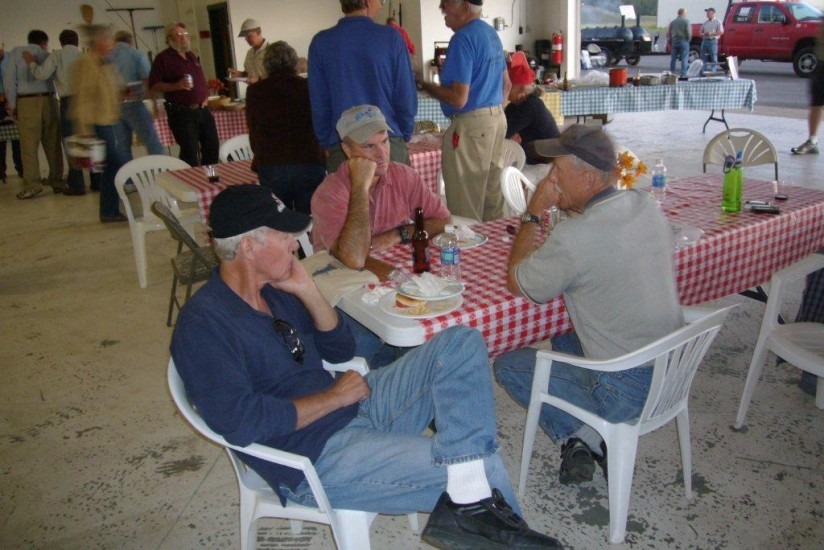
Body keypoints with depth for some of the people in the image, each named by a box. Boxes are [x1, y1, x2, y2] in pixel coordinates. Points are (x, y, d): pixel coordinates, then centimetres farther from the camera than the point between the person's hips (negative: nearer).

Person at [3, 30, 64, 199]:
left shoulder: (16, 52, 9)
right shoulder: (48, 55, 17)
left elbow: (9, 79, 1)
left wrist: (12, 104, 4)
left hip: (27, 102, -2)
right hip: (48, 100, 2)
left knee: (29, 144, -5)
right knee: (53, 144, 8)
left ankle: (32, 184, -12)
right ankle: (57, 181, 9)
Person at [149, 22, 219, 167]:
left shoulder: (192, 56, 16)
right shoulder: (163, 58, -5)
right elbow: (153, 86, -10)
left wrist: (205, 95, 8)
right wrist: (176, 86, -24)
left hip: (202, 110, 7)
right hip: (181, 112, -7)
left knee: (212, 146, 11)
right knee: (190, 152, -5)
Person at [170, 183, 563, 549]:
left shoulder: (275, 289, 9)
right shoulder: (203, 324, -16)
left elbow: (341, 350, 13)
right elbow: (240, 422, -26)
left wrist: (307, 290, -3)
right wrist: (333, 397, -16)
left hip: (358, 408, 9)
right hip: (316, 458, -9)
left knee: (460, 344, -8)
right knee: (486, 467, -18)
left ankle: (468, 503, -19)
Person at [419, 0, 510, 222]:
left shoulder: (463, 38, -16)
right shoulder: (492, 33, 13)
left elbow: (459, 98, -21)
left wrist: (424, 84, -9)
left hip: (471, 125, -10)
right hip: (497, 119, 10)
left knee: (465, 207, -2)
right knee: (491, 195, 15)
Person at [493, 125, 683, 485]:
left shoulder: (574, 238, -24)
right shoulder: (646, 206, 0)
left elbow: (516, 283, -8)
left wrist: (533, 214, -3)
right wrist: (569, 209, 9)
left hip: (629, 392, -8)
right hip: (674, 371, 8)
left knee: (508, 365, 6)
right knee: (562, 342, 30)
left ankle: (588, 439, 4)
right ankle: (583, 440, 21)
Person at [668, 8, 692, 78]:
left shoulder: (673, 22, 10)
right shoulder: (686, 21, -5)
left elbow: (668, 33, 11)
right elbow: (689, 32, -11)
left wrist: (670, 42, 17)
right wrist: (688, 40, 4)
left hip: (674, 41, 5)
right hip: (683, 41, -4)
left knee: (673, 58, 8)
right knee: (684, 59, -3)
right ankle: (683, 74, -7)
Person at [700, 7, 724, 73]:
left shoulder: (718, 21, 1)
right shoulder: (705, 22, 19)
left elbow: (721, 32, -7)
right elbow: (701, 32, 22)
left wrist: (711, 33, -15)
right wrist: (703, 34, -2)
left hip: (713, 41, -6)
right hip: (705, 41, 6)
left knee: (713, 58, -6)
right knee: (703, 58, 4)